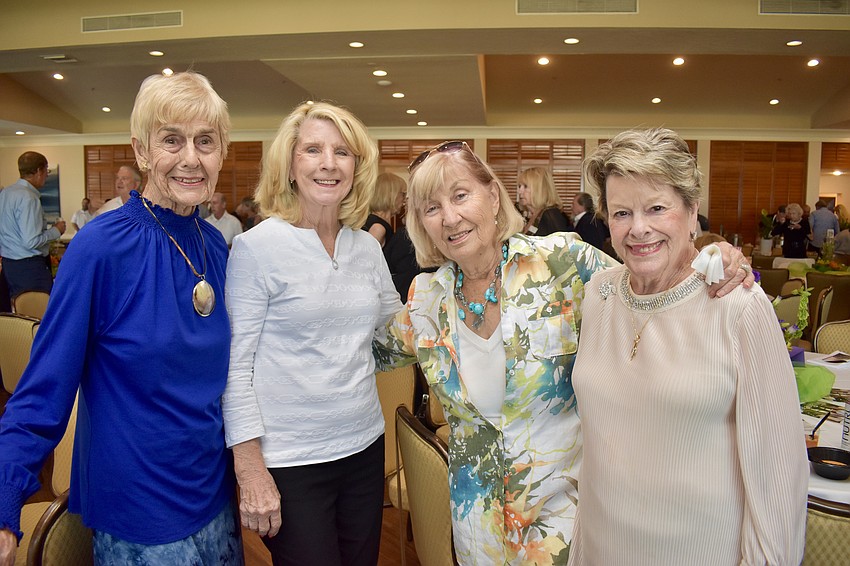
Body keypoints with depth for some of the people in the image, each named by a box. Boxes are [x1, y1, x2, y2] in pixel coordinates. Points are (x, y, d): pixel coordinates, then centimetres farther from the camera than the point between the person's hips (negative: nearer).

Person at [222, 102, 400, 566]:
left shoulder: (368, 247, 4)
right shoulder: (257, 246, -11)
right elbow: (235, 365, -11)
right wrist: (250, 469, -13)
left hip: (364, 447, 5)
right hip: (289, 462, -5)